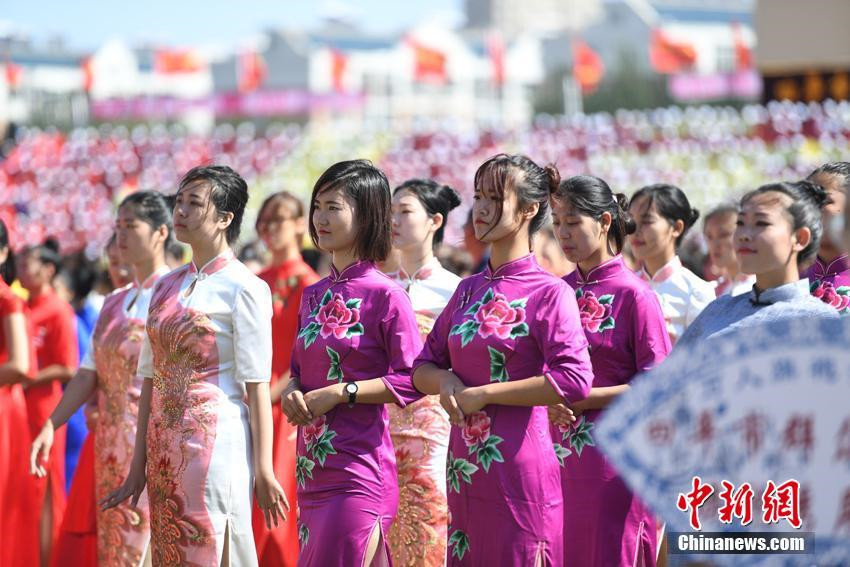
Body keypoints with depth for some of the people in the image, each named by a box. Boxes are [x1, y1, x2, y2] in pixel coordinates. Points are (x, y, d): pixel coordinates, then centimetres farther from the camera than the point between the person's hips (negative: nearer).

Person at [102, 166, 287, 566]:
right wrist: (138, 468, 12)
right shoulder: (166, 286, 14)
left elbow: (257, 386, -10)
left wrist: (263, 470, -13)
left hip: (217, 443, -7)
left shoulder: (243, 288, -6)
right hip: (166, 450, 7)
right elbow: (150, 380, 14)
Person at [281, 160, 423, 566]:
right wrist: (292, 392, 1)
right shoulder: (313, 296, 14)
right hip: (312, 472, 7)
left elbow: (412, 381, -12)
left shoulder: (385, 296, -8)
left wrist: (341, 392, -16)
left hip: (359, 475, -7)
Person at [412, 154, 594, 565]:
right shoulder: (468, 290, 13)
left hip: (520, 469, -6)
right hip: (465, 469, 6)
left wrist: (482, 394, -14)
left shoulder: (550, 293, -7)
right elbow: (422, 367, 20)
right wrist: (445, 382, -4)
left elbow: (574, 381, -18)